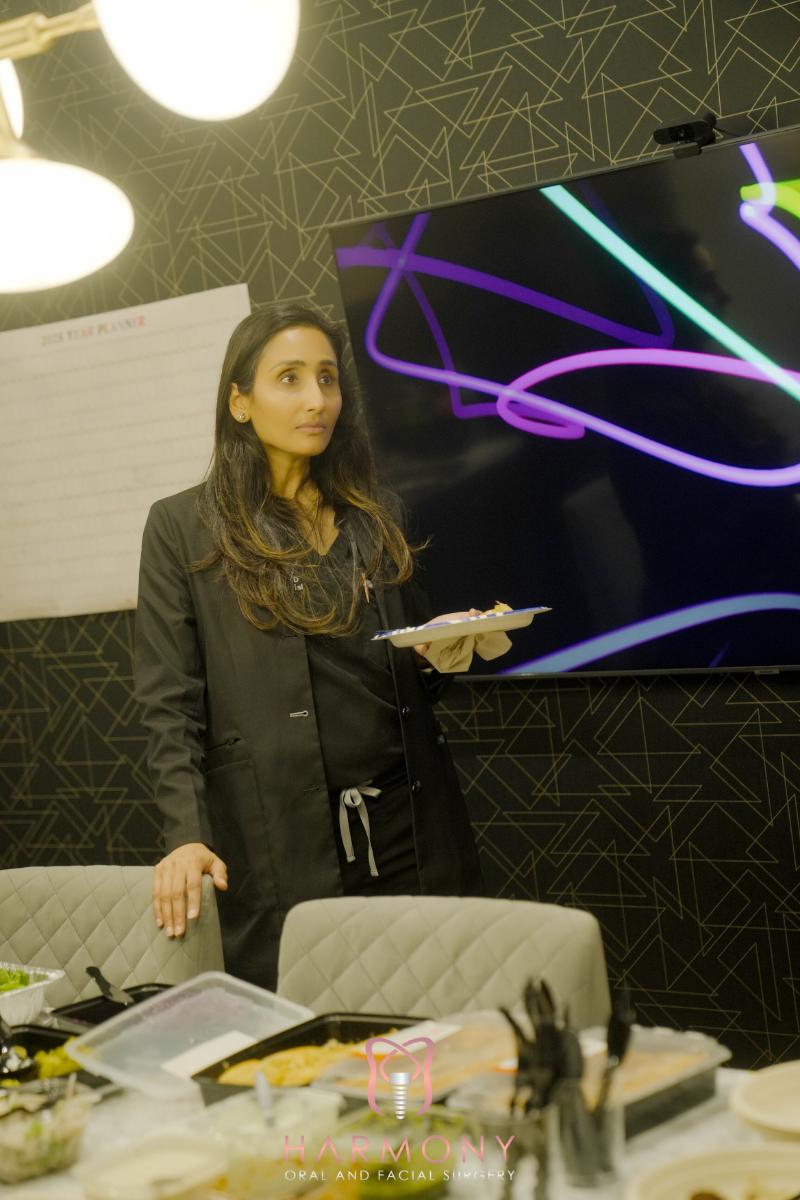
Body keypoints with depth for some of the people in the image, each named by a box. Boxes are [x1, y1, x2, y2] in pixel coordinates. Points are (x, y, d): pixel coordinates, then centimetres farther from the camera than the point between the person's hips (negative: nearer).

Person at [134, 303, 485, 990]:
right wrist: (187, 834, -13)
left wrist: (442, 652, 0)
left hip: (409, 823, 4)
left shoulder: (375, 515, 14)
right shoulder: (184, 527, 1)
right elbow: (170, 701, -3)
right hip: (279, 842, -3)